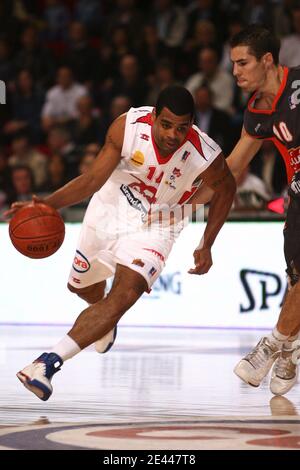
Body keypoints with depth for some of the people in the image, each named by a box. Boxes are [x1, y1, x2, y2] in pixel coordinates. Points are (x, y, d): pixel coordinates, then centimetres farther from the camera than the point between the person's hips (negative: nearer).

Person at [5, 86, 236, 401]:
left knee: (125, 296, -26)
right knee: (82, 285, 23)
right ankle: (106, 323, 60)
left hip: (154, 226, -3)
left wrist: (206, 246, -4)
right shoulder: (128, 126, -28)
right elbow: (94, 179, -21)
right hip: (111, 207, 3)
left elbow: (225, 190, -5)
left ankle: (51, 360, -30)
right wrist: (48, 204, -35)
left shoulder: (205, 156, -29)